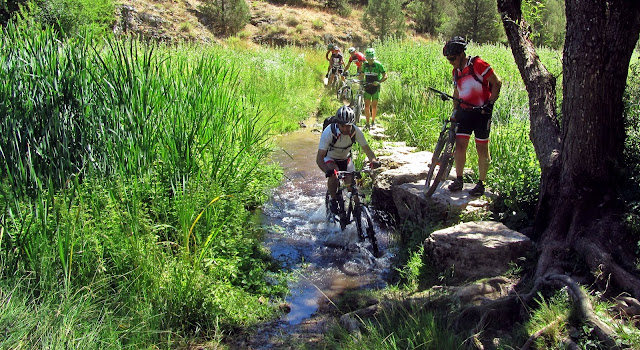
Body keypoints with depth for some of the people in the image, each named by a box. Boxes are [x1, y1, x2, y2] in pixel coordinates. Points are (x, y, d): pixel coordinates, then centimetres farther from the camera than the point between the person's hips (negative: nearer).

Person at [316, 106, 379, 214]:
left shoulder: (356, 131, -25)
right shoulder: (329, 132, -34)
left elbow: (366, 148, -20)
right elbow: (319, 157, -37)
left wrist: (373, 160, -43)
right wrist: (327, 171, -56)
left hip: (345, 159, 3)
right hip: (330, 158, -3)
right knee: (334, 174, -33)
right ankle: (334, 200, -12)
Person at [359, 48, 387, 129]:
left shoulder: (378, 65, -9)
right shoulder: (365, 64, 3)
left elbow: (385, 76, -6)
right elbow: (362, 75, 16)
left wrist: (379, 82, -23)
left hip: (375, 87, -3)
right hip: (367, 87, 3)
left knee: (374, 106, 4)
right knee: (367, 105, -3)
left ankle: (373, 121, 23)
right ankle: (367, 123, 1)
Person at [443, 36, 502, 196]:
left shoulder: (478, 65, -13)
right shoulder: (456, 71, 9)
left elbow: (497, 82, -11)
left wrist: (490, 103, -16)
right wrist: (455, 111, 15)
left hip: (481, 112, -6)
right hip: (465, 112, 6)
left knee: (482, 148, 1)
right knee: (460, 145, -1)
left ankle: (481, 184, 9)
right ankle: (458, 180, 8)